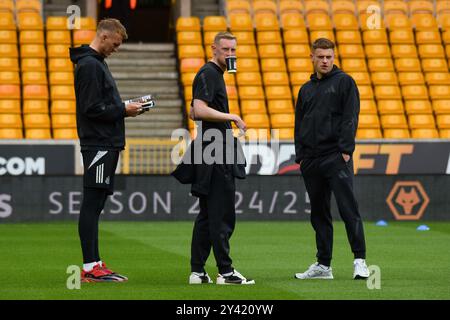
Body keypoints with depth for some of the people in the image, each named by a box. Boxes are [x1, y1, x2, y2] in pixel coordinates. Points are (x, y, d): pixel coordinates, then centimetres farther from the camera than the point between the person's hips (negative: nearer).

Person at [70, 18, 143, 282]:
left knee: (95, 206, 10)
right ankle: (91, 267, -9)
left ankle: (94, 264, 13)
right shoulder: (89, 65, -13)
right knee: (91, 205, -9)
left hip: (107, 145, 10)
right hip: (98, 144, -10)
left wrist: (124, 107, 10)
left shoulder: (97, 62, 19)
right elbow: (92, 108, -20)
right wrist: (124, 110, -11)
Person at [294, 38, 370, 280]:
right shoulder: (306, 90, 19)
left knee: (348, 208, -13)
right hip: (311, 160, 6)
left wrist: (345, 149, -14)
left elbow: (350, 117, -6)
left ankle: (360, 260, -12)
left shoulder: (344, 82, 2)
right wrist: (300, 156, 10)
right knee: (319, 213, 8)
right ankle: (323, 265, 12)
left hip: (336, 157, -6)